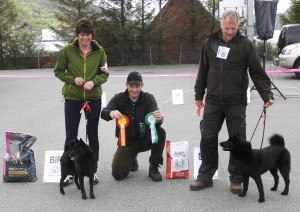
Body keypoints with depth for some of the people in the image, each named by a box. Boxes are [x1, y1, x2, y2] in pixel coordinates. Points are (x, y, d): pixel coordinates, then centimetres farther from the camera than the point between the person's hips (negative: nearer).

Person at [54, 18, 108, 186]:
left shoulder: (99, 51, -2)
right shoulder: (67, 50, -6)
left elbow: (104, 74, 3)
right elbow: (59, 71, 2)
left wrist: (93, 81, -16)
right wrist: (73, 79, -14)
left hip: (94, 98, 1)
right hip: (72, 98, -1)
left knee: (93, 135, 11)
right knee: (71, 136, 3)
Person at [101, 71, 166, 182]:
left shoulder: (148, 98, -7)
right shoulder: (119, 98, -6)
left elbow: (155, 122, -22)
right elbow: (103, 113, -22)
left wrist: (159, 118, -48)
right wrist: (111, 113, -47)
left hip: (145, 139, 0)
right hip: (126, 142, 0)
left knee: (160, 132, -30)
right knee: (118, 174, -16)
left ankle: (154, 168, -11)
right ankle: (132, 159, 21)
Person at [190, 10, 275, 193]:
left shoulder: (246, 45, -4)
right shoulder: (210, 43, 5)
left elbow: (258, 73, -4)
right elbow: (203, 71, 13)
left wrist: (267, 94, -15)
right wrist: (199, 94, 14)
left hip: (236, 103, -3)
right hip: (213, 102, 3)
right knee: (207, 139, 5)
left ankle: (236, 179, 16)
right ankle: (205, 177, 18)